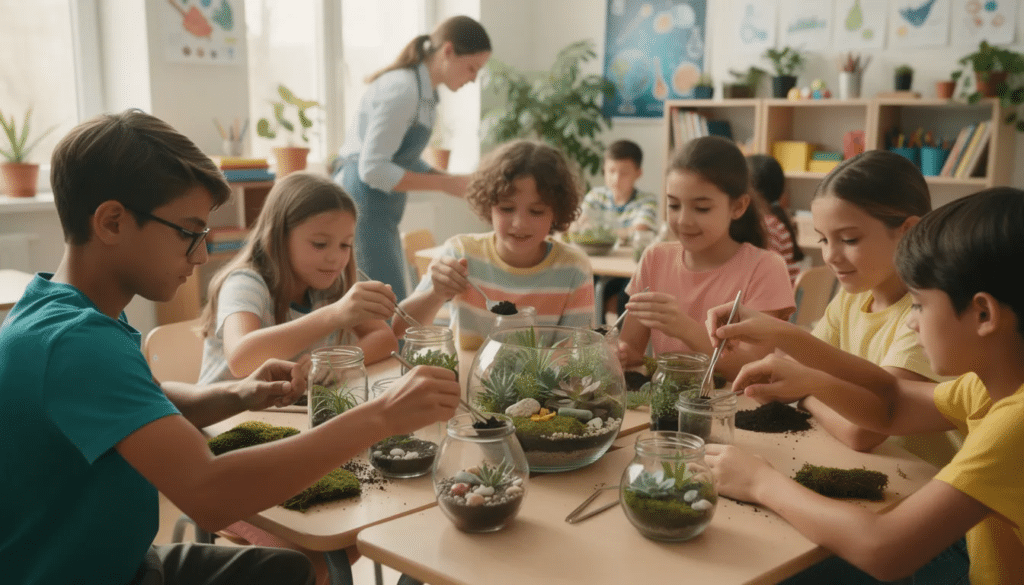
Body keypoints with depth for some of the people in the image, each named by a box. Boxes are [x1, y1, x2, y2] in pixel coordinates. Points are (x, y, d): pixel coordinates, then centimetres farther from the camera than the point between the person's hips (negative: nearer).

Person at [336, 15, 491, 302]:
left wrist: (457, 181, 3)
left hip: (381, 213, 10)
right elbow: (373, 169, -22)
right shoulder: (402, 89, -18)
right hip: (362, 211, -10)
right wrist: (445, 184, -17)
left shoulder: (425, 92, 11)